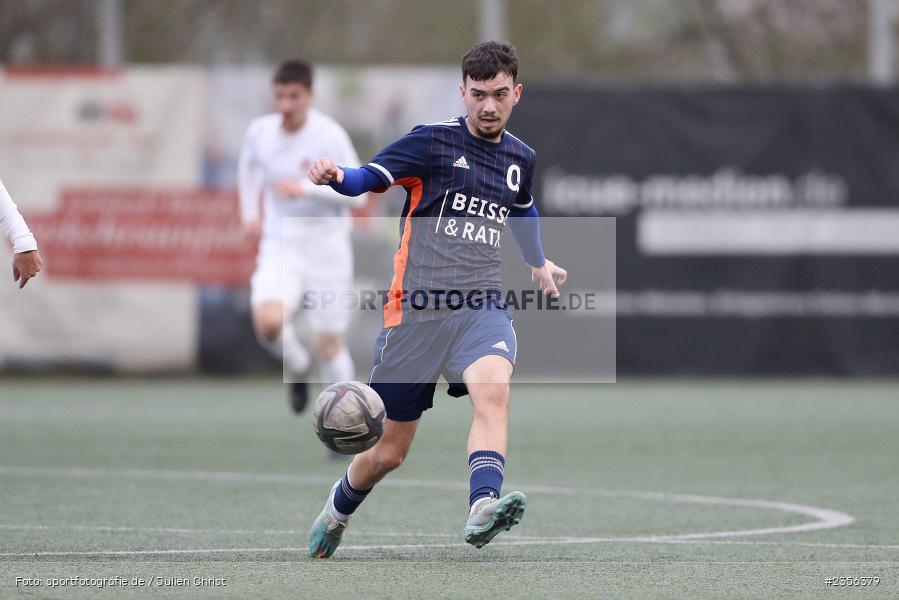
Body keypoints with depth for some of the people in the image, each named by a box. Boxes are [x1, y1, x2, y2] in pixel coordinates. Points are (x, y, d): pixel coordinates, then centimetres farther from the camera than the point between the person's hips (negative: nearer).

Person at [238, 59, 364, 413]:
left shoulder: (329, 135, -14)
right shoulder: (260, 131, -1)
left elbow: (357, 194, -16)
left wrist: (306, 188, -27)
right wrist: (249, 212, 15)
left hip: (326, 251, -2)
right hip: (280, 247, 2)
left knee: (328, 346, 1)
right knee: (268, 322, -24)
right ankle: (296, 367, 9)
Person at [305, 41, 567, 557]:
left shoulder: (520, 158, 13)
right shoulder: (434, 141, -3)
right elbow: (370, 177, -13)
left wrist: (539, 263, 47)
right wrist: (337, 176, -35)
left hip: (482, 306, 3)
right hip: (417, 308, -3)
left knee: (493, 389, -32)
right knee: (390, 452, 5)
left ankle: (484, 507, -48)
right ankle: (338, 510, 36)